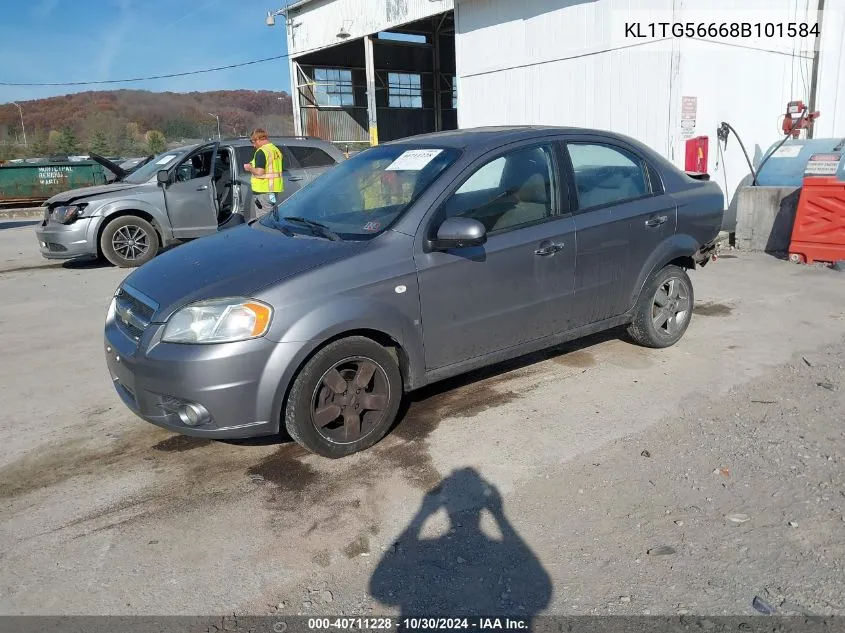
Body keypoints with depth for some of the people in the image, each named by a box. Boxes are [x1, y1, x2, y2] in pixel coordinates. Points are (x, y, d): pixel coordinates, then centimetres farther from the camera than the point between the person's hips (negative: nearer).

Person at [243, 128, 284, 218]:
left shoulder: (261, 151, -14)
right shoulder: (276, 150, 13)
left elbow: (259, 172, -21)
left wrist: (249, 168, -3)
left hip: (263, 191, -9)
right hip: (276, 189, 9)